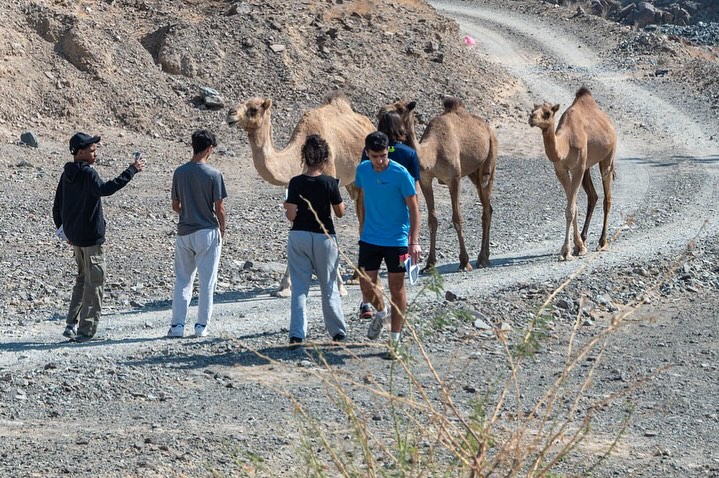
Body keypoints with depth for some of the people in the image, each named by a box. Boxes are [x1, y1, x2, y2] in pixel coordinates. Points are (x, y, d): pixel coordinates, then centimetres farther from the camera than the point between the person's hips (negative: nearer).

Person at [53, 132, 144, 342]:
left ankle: (71, 325, 16)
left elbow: (57, 206, 16)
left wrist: (62, 228, 28)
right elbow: (104, 189, -37)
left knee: (82, 278, 21)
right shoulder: (87, 173, -17)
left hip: (74, 236, 9)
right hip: (91, 237, -9)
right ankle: (86, 331, -1)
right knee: (94, 282, -1)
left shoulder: (67, 174, 10)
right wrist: (131, 171, -36)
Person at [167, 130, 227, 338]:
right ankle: (201, 326, 8)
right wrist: (222, 229, 7)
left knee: (182, 280, 9)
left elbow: (175, 206, 6)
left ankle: (177, 325, 6)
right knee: (206, 281, 6)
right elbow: (219, 208, -9)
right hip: (207, 232, -3)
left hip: (184, 232, 3)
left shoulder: (179, 173, 0)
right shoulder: (213, 175, -12)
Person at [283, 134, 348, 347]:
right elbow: (340, 212, 0)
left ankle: (297, 334, -3)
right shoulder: (330, 183, -9)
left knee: (299, 287, 4)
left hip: (298, 236, 1)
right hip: (323, 236, -1)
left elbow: (291, 215, -10)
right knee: (329, 287, 12)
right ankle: (338, 333, 19)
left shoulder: (295, 183, -7)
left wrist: (286, 207, 11)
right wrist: (337, 197, 17)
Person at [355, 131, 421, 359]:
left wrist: (414, 241, -17)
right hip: (370, 238, 4)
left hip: (397, 240, -4)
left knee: (397, 288, 2)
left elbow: (413, 208, -11)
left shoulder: (400, 174, -14)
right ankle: (378, 314, 35)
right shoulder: (363, 170, -1)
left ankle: (395, 338, 10)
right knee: (366, 284, 4)